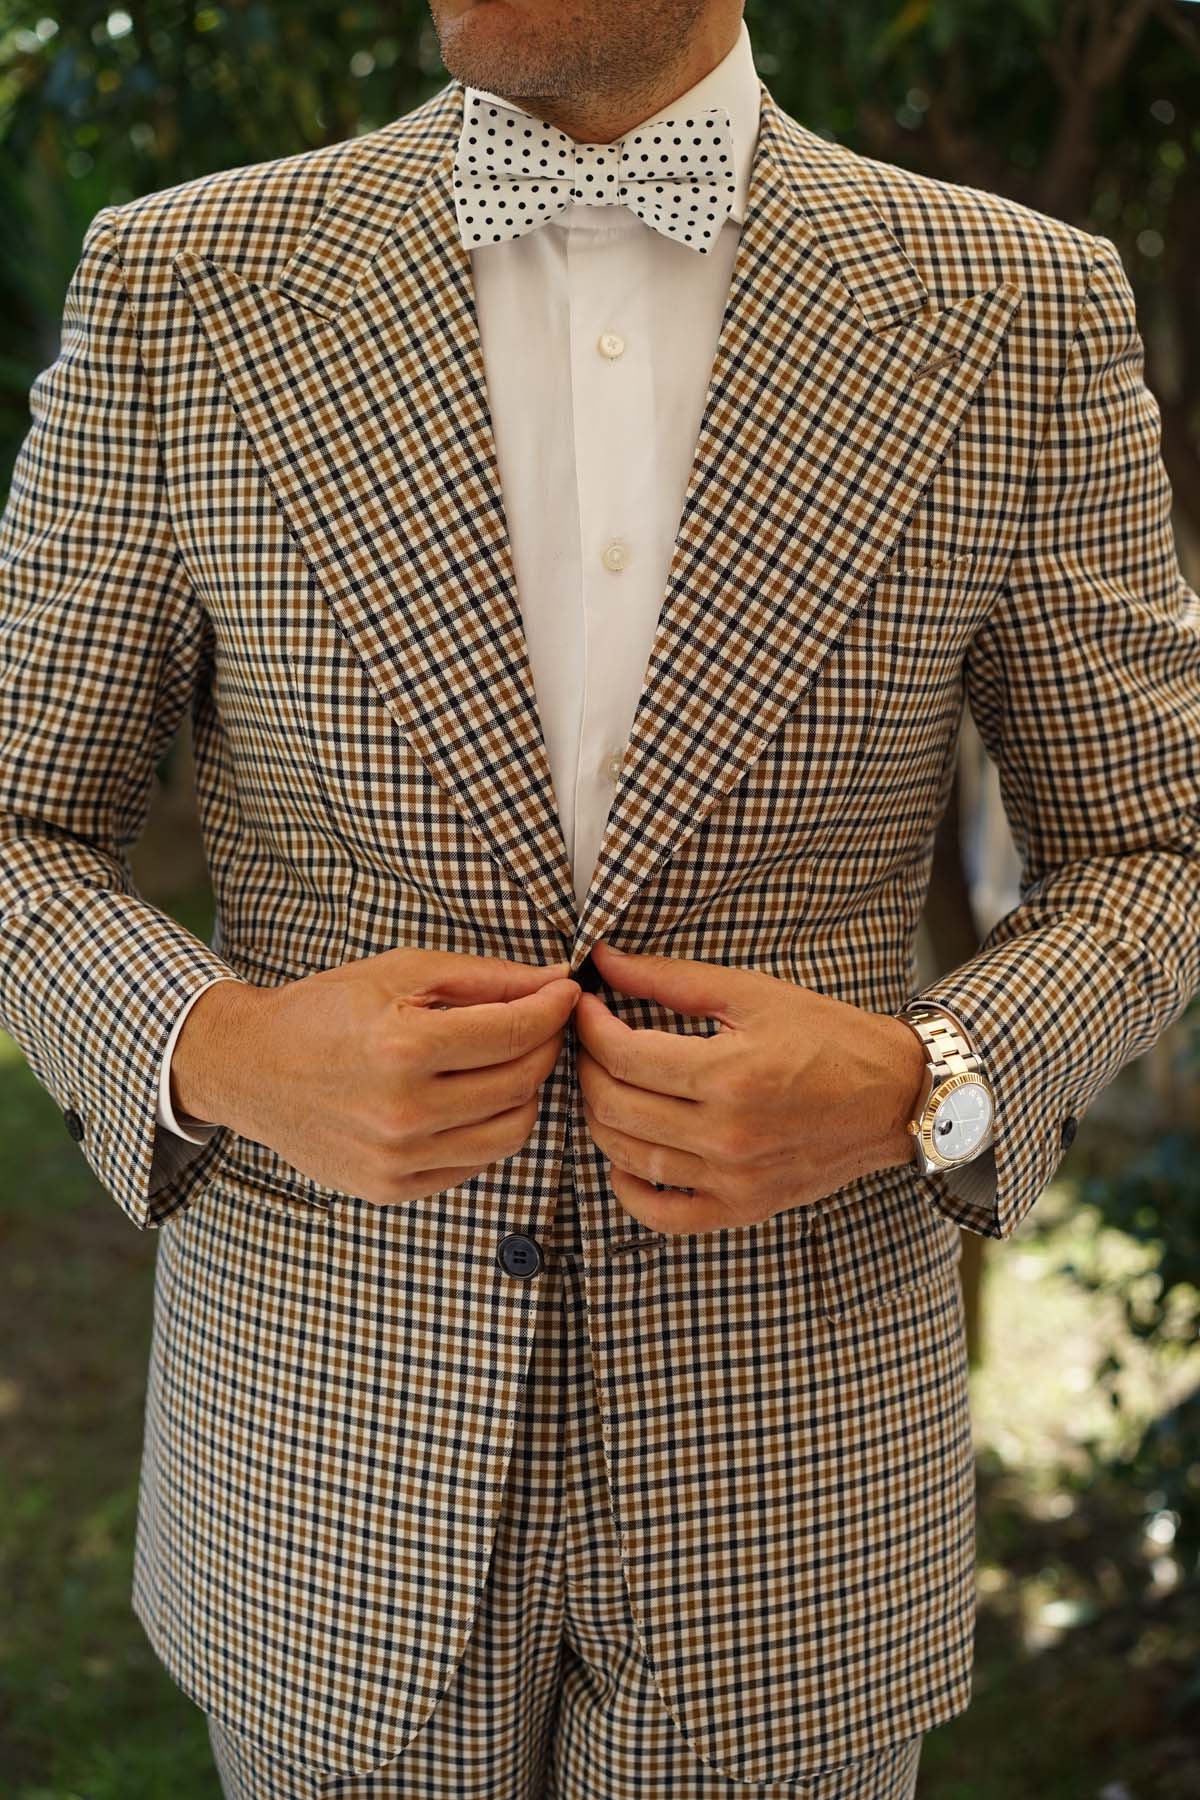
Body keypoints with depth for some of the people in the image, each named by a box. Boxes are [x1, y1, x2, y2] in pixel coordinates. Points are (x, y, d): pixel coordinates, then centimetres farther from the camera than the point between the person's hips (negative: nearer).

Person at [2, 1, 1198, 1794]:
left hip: (780, 1473, 0)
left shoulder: (1023, 313, -7)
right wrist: (227, 1056, -22)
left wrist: (914, 1092, -19)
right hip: (334, 1453, 1)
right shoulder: (182, 289, -7)